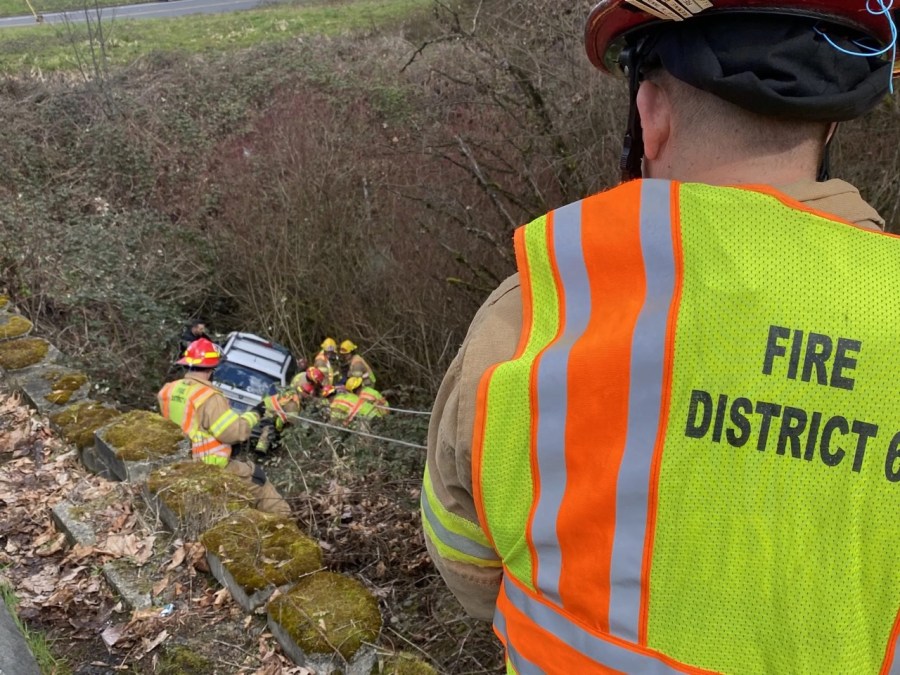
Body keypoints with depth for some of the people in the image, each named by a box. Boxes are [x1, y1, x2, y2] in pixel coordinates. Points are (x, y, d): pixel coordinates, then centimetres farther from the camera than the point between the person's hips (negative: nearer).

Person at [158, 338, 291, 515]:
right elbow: (234, 432, -23)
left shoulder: (167, 391, -2)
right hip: (210, 466, -8)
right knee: (256, 478, 9)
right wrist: (254, 415, -8)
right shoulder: (208, 397, -25)